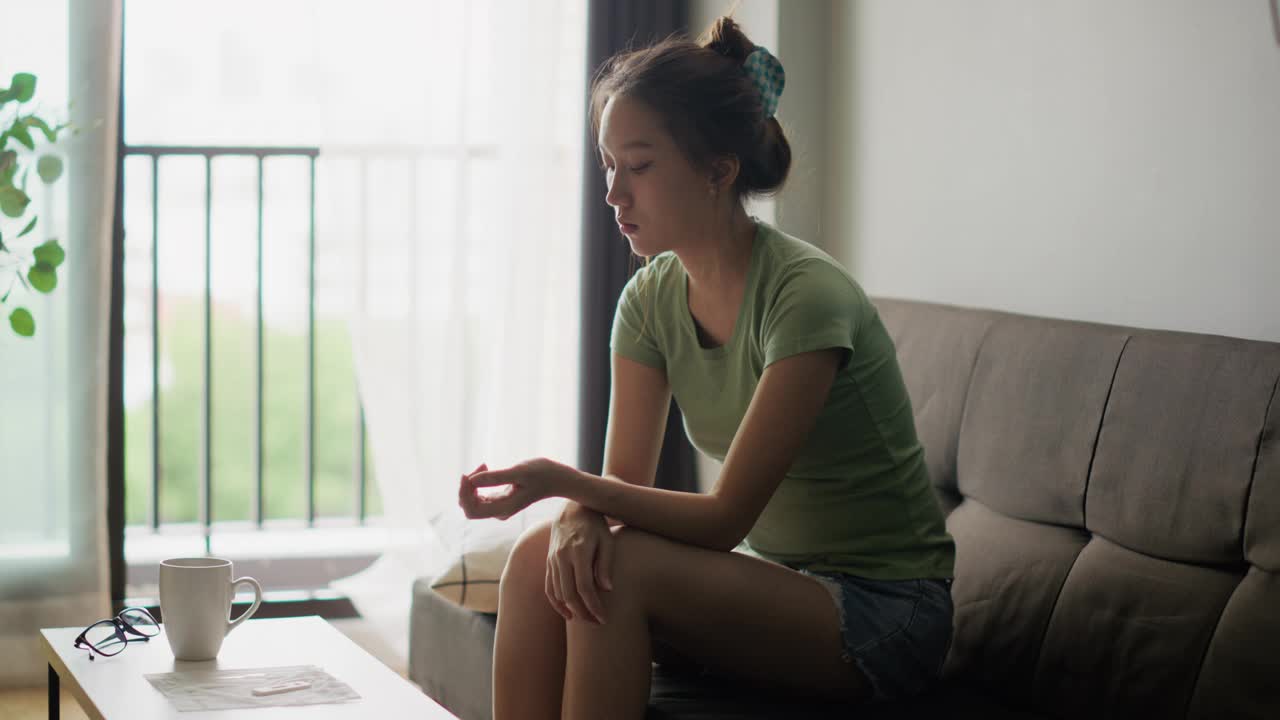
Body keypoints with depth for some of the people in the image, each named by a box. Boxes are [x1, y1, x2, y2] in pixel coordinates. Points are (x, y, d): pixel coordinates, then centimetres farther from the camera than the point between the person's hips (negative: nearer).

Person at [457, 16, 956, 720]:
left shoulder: (807, 295, -23)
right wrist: (579, 513, -25)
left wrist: (563, 480, -33)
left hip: (883, 614, -7)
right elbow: (625, 483, -1)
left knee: (622, 568, -28)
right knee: (542, 554, -17)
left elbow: (727, 516, -23)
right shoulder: (651, 298, 1)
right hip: (772, 577, 7)